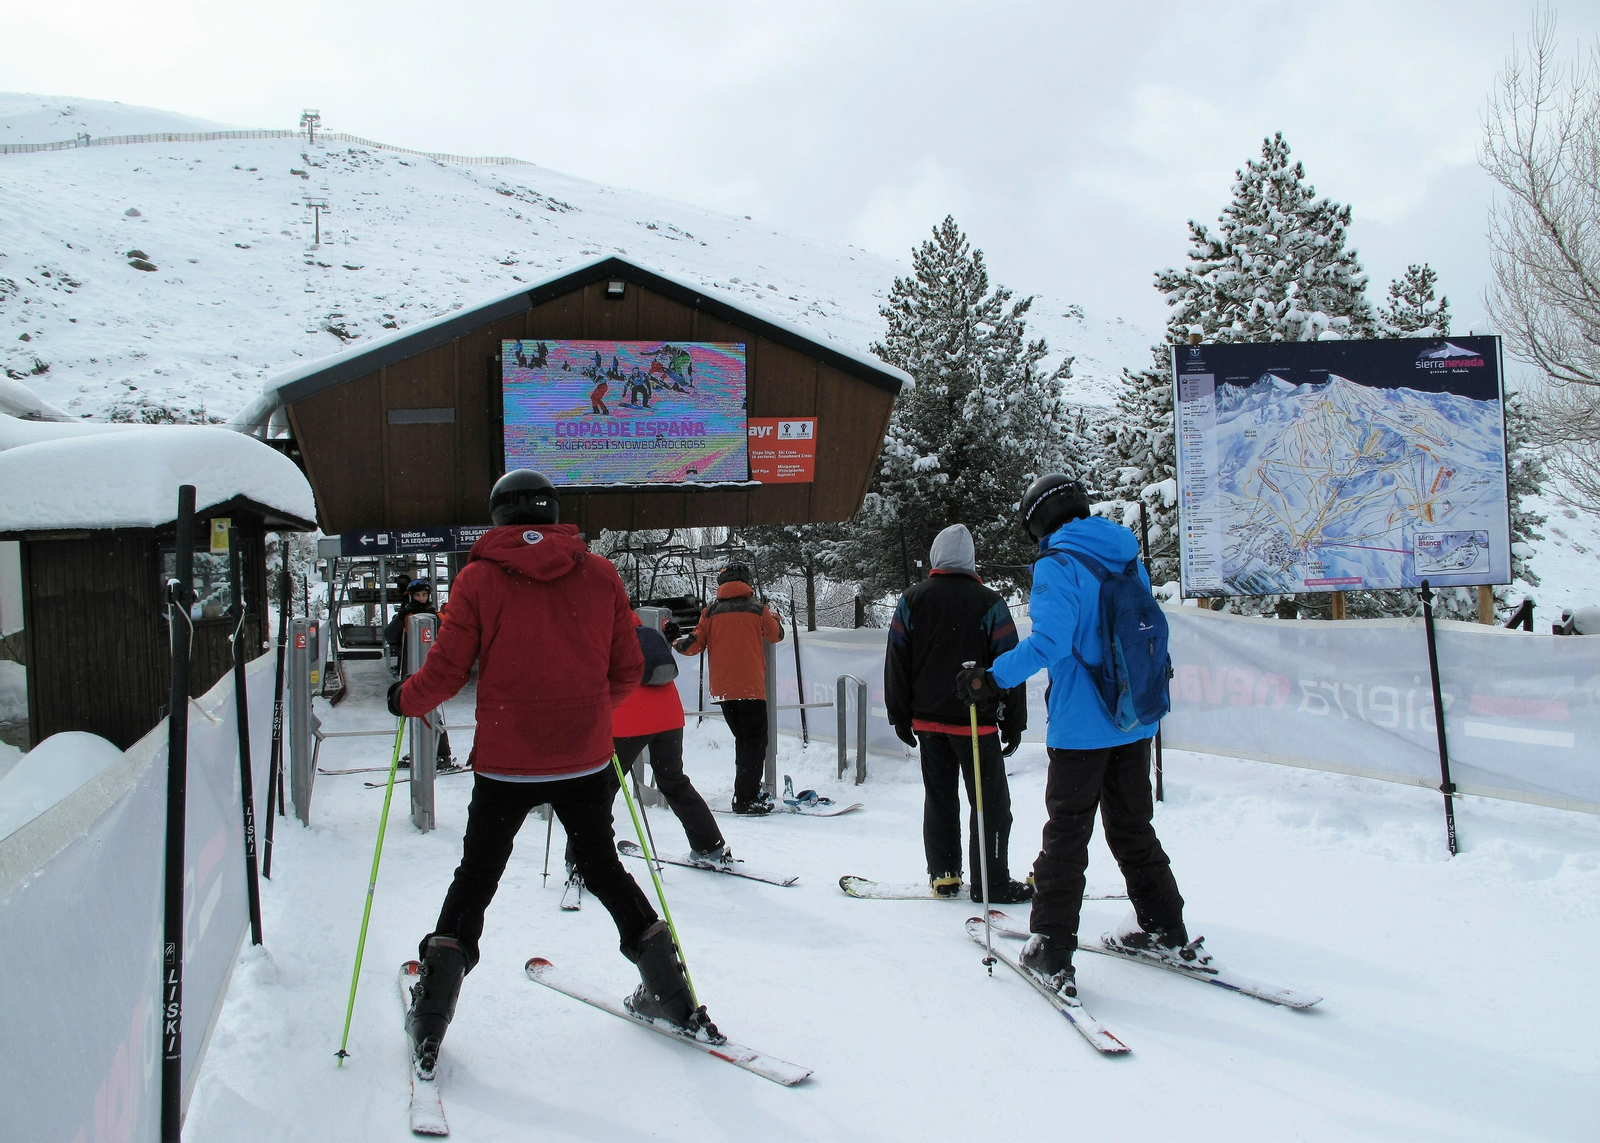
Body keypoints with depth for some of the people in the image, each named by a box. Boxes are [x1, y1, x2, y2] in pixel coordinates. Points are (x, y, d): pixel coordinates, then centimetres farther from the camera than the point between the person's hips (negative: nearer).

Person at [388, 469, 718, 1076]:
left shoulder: (480, 577, -5)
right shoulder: (600, 574, 1)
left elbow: (447, 670, -5)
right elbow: (627, 671, 5)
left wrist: (405, 698, 15)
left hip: (505, 764, -2)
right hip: (586, 760, 2)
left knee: (475, 881, 13)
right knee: (605, 869, 19)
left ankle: (429, 1025, 14)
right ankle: (674, 999, 24)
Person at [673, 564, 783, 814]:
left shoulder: (711, 612, 5)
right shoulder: (757, 609, 0)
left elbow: (694, 645, 3)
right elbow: (776, 635, 14)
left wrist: (676, 643, 22)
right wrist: (774, 617, 35)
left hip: (722, 688, 4)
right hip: (750, 687, -4)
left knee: (743, 740, 18)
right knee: (755, 741, -2)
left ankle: (748, 793, 24)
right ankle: (746, 799, -11)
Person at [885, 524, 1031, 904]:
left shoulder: (911, 601, 3)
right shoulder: (988, 602, -6)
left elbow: (896, 664, 5)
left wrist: (900, 716, 11)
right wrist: (1014, 721, 1)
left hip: (927, 719, 4)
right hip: (975, 722, -4)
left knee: (939, 799, 13)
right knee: (990, 802, 3)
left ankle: (943, 874, 16)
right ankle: (991, 883, 3)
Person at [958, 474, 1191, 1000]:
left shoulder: (1058, 565, -13)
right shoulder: (1129, 560, 10)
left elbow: (1049, 640, -26)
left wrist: (991, 678, -22)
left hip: (1081, 725, -7)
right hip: (1136, 722, 7)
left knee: (1066, 835, 1)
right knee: (1133, 828, 20)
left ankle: (1052, 953, 4)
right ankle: (1167, 932, 27)